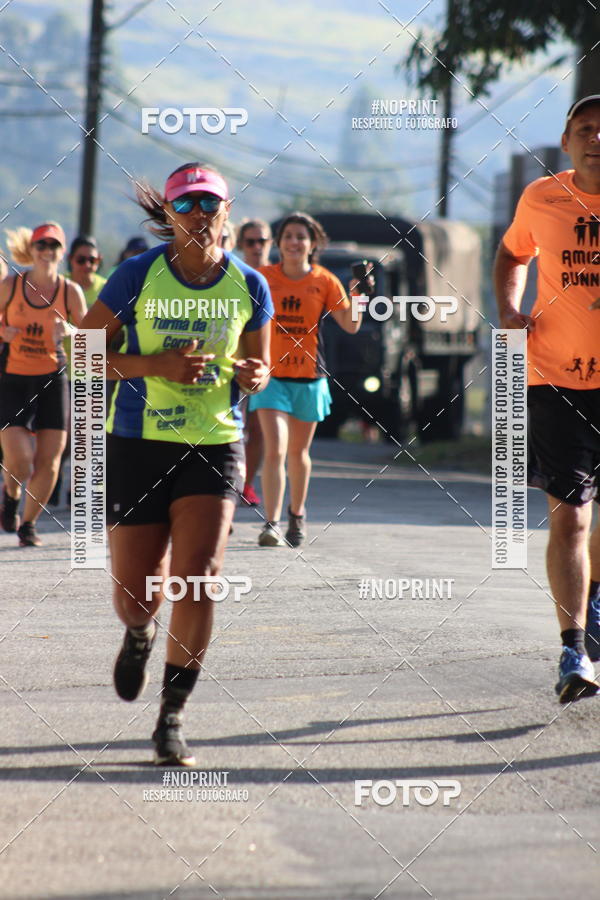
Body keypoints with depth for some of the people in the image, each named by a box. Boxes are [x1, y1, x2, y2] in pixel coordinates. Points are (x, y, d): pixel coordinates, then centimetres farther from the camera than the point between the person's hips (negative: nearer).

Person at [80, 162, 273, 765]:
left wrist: (252, 375, -10)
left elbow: (258, 367, 15)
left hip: (215, 445, 1)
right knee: (135, 592, 2)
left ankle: (173, 716, -4)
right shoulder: (137, 276, -6)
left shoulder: (248, 286, 1)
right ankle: (139, 634, 43)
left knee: (197, 577, -16)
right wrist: (155, 365, -17)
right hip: (138, 444, -1)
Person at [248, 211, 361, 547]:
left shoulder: (325, 282, 0)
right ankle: (272, 524, -17)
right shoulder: (263, 278, 0)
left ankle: (297, 514, 36)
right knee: (275, 450, -15)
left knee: (298, 453, 14)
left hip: (309, 378, 1)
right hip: (272, 376, -1)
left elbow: (350, 326, -1)